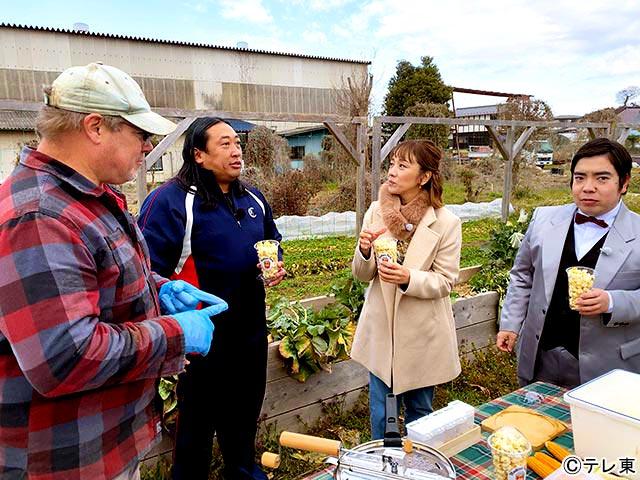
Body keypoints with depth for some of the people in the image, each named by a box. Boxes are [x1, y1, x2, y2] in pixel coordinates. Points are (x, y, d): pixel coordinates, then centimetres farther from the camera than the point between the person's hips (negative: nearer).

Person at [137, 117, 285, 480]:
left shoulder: (253, 198, 7)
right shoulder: (170, 200, -17)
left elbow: (273, 240, 21)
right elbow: (149, 268, -20)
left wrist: (276, 264, 1)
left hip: (251, 328, 7)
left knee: (246, 411, 25)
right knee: (198, 419, 13)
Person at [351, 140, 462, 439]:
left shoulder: (446, 223, -13)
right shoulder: (377, 211, -4)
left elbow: (445, 282, -10)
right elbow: (362, 274, 0)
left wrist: (408, 279, -29)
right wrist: (364, 251, -22)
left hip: (422, 335, -2)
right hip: (381, 329, 3)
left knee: (419, 410, 20)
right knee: (380, 414, 18)